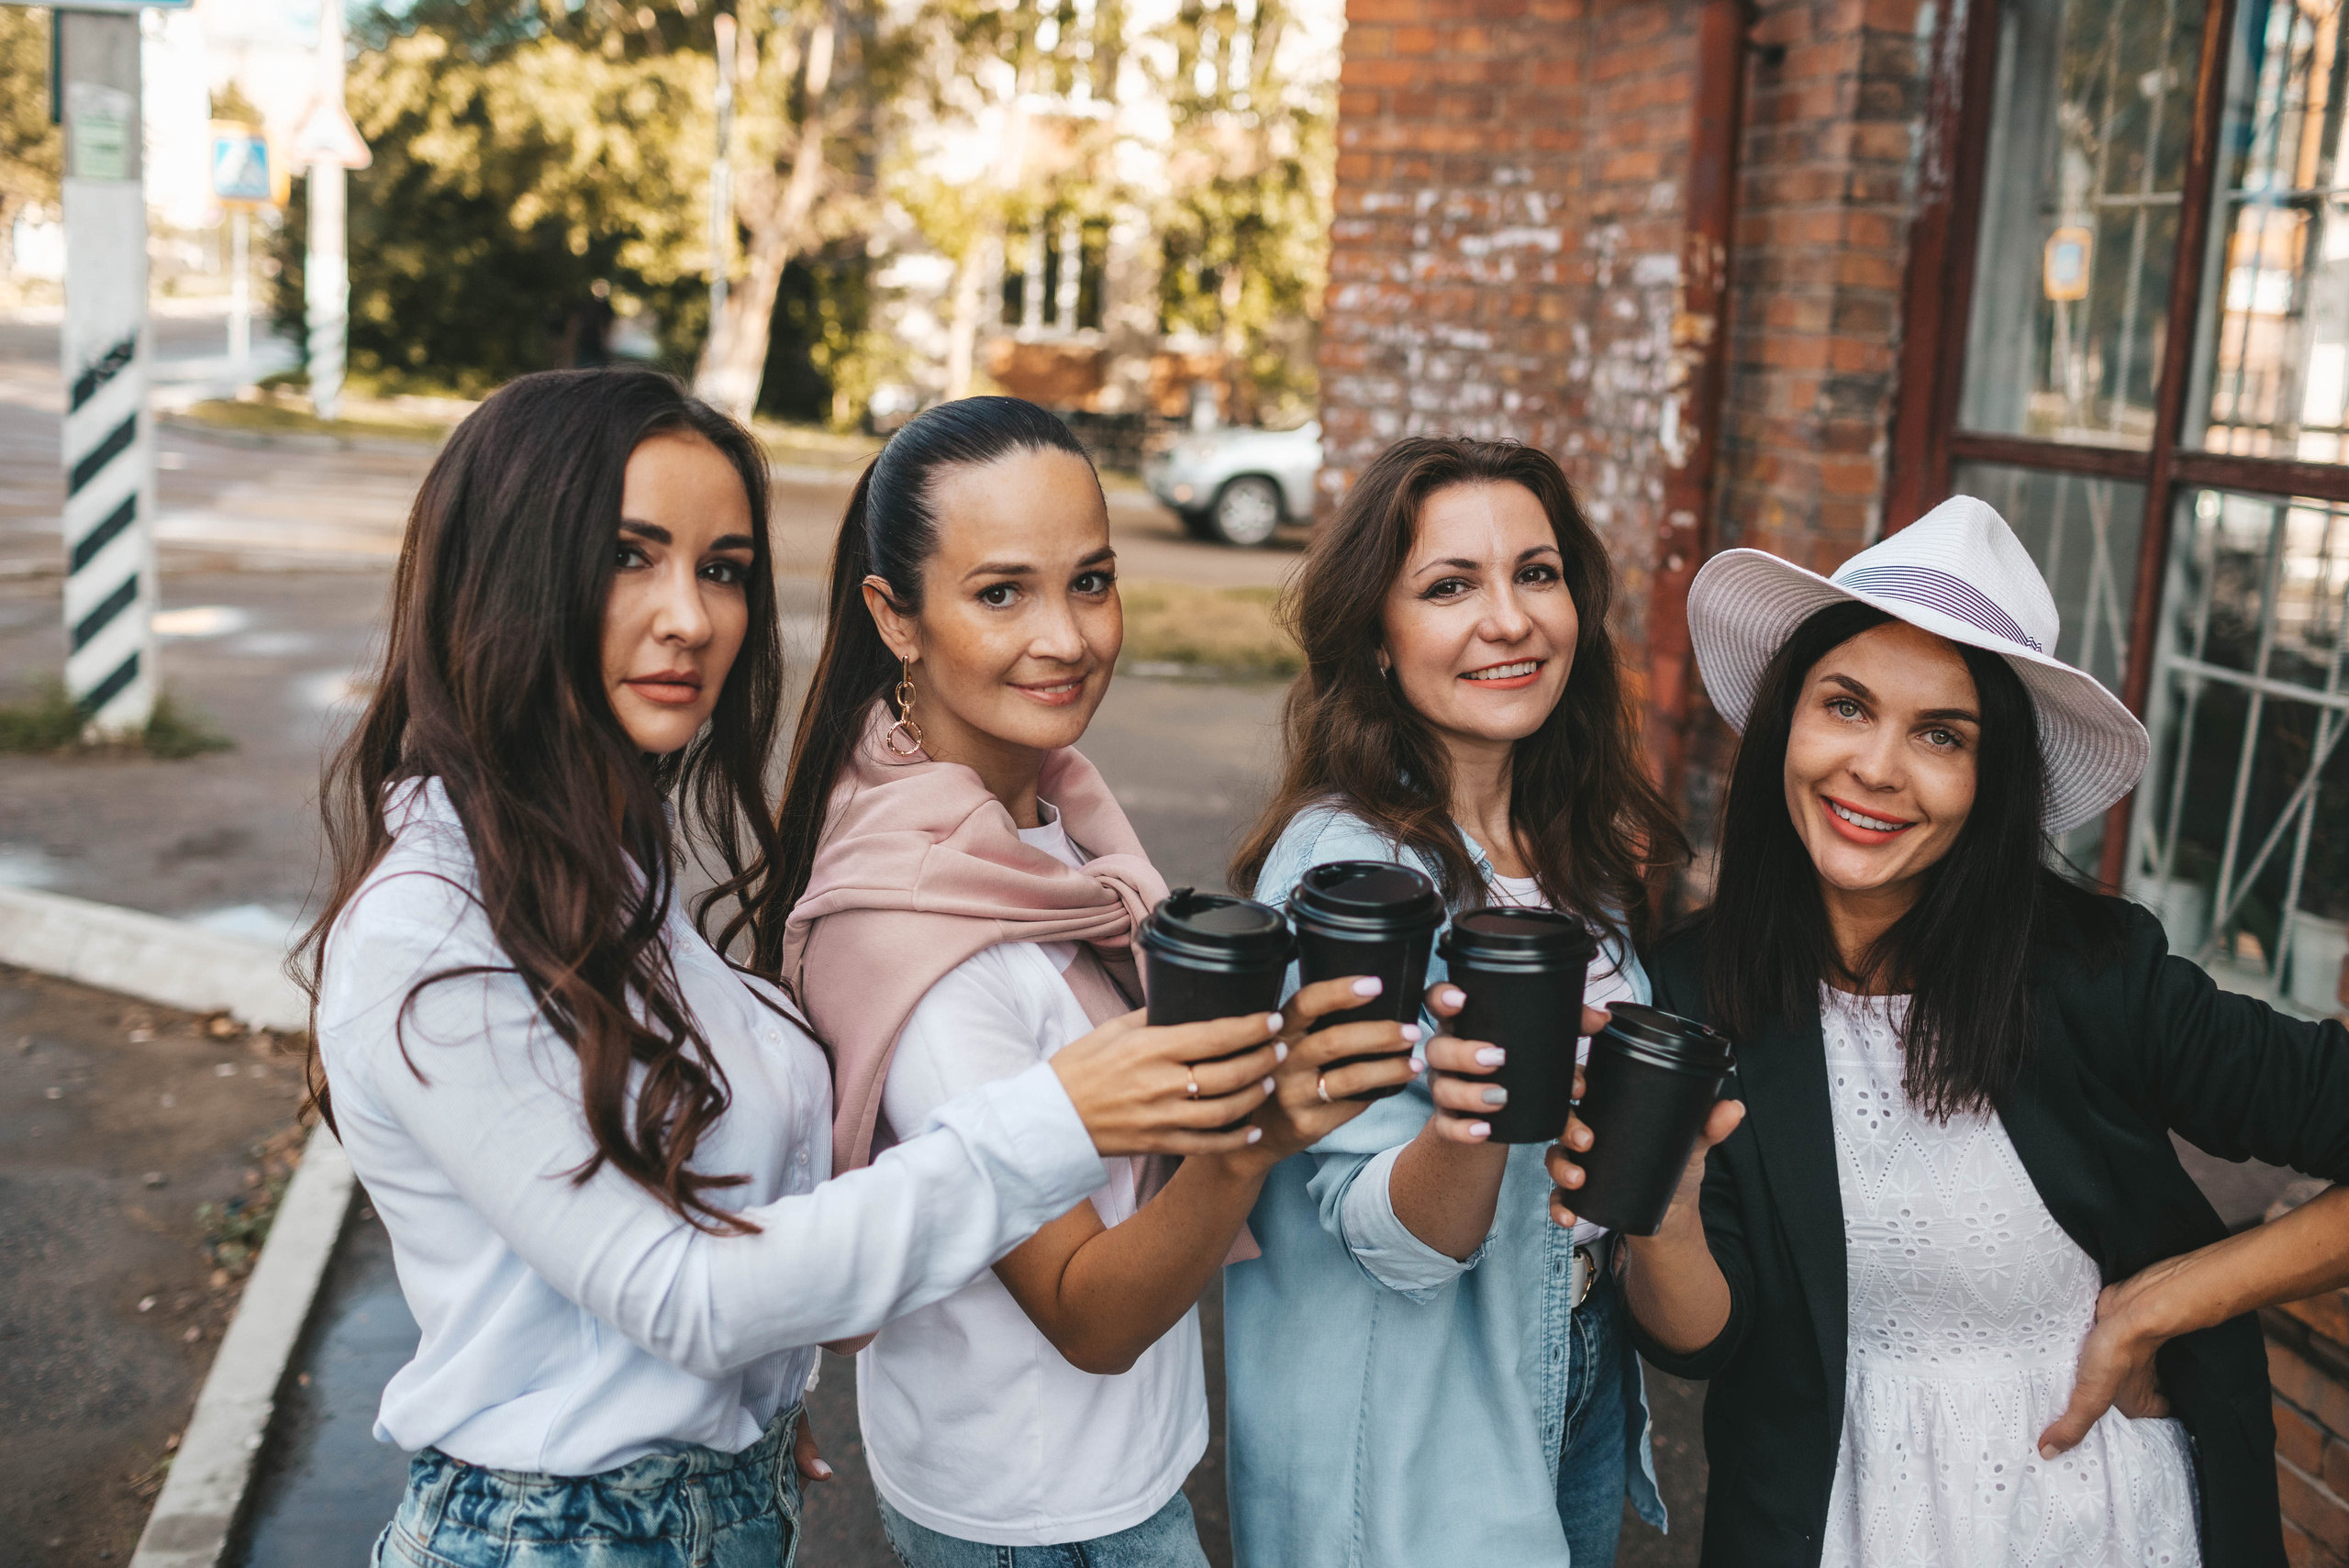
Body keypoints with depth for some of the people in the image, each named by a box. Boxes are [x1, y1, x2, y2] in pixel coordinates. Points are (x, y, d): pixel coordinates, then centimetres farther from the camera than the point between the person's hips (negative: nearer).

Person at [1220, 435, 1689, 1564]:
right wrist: (1470, 1121, -42)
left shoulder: (1582, 842, -2)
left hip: (1584, 1378, 7)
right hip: (1409, 1445, -6)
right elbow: (1390, 1241, -25)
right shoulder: (1342, 864, -23)